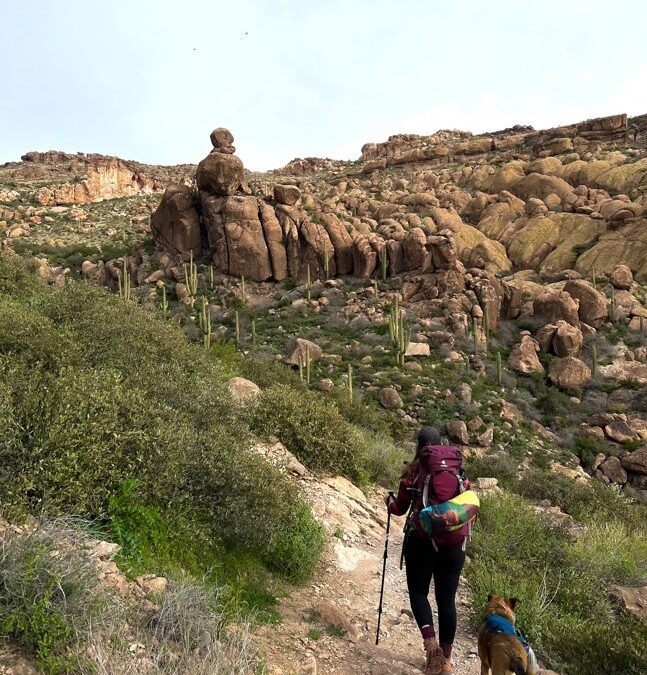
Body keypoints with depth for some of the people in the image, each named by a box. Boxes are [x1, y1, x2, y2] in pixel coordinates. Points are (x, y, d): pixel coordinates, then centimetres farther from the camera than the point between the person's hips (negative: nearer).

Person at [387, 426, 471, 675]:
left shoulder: (415, 469, -1)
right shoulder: (458, 469, 8)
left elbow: (400, 508, 6)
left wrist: (390, 502, 27)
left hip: (422, 540, -3)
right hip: (455, 543, 3)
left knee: (418, 592, 12)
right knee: (447, 599, 13)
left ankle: (431, 643, -8)